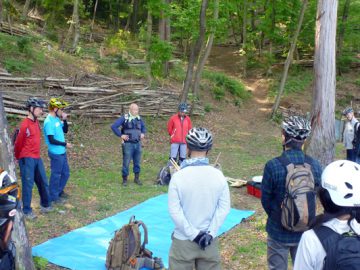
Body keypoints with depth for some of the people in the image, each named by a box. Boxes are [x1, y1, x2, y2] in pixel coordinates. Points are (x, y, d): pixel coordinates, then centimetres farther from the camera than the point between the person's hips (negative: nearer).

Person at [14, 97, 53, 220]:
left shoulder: (36, 122, 8)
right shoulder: (25, 125, -18)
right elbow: (18, 143, -9)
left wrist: (37, 154, 16)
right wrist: (18, 158, 4)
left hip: (37, 158, 8)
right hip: (27, 159, -8)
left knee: (43, 182, 15)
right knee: (28, 185, 0)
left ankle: (45, 205, 30)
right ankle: (27, 211, 11)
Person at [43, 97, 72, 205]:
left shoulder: (57, 119, 7)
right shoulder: (49, 122, -21)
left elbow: (65, 131, 13)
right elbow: (51, 140, -23)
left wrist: (65, 120, -2)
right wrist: (65, 144, -15)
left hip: (62, 152, 9)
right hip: (56, 153, -9)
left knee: (66, 173, 19)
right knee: (56, 175, 4)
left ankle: (59, 191, 36)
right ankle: (53, 196, 18)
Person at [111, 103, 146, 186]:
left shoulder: (139, 118, 10)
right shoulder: (124, 118, -7)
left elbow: (143, 127, 29)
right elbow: (113, 126, -10)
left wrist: (143, 133, 11)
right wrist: (120, 135, -11)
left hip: (138, 144, 5)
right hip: (128, 144, -5)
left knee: (137, 163, 11)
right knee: (126, 163, -1)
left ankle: (137, 178, 24)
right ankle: (125, 180, 11)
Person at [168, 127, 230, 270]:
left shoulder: (178, 176, -16)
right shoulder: (218, 175, -8)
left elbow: (174, 211, -16)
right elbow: (224, 207, -8)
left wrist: (193, 234, -11)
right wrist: (210, 233, -7)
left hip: (183, 241, -2)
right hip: (209, 241, 2)